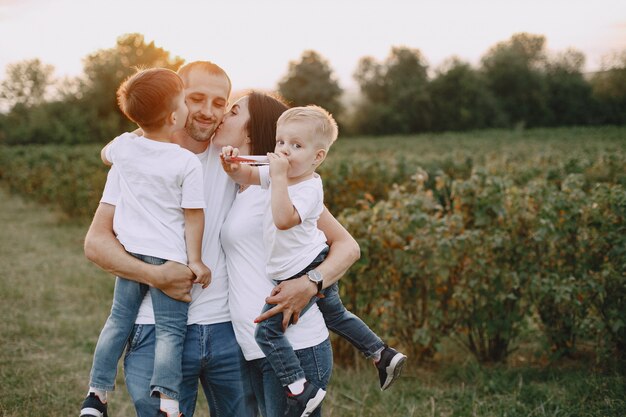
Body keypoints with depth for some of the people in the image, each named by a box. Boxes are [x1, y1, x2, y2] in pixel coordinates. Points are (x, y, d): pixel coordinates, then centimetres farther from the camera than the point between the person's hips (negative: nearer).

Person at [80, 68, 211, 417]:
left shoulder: (125, 146, 0)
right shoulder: (188, 163, -14)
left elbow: (105, 155, 26)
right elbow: (194, 216, -11)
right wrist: (195, 260, -3)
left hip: (129, 251, 5)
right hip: (167, 257, -5)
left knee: (118, 320, 17)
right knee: (171, 330, 0)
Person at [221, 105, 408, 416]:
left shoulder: (308, 189, -24)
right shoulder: (282, 173, 2)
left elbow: (284, 219, -40)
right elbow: (246, 176, 8)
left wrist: (279, 177, -38)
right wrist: (232, 165, -14)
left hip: (302, 275, -10)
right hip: (318, 270, 10)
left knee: (267, 331, -8)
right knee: (336, 314, 27)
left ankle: (300, 390, -6)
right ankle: (384, 355, 37)